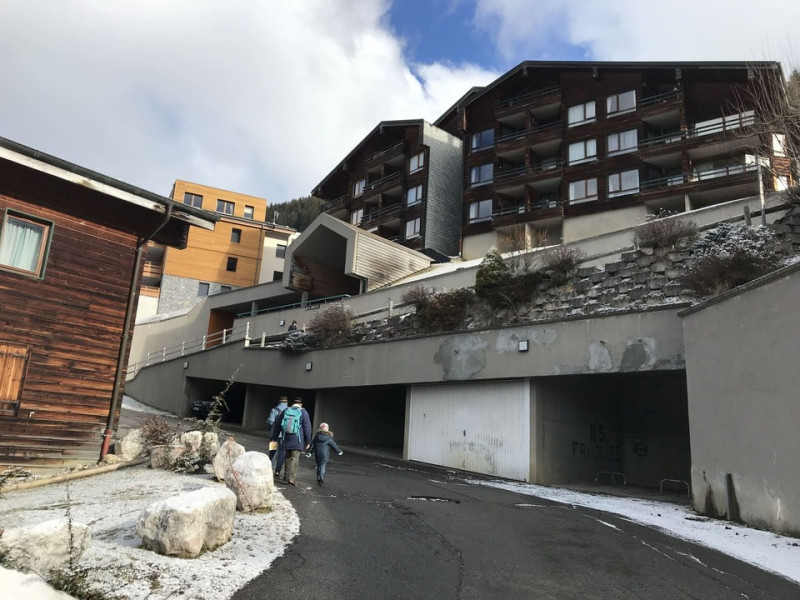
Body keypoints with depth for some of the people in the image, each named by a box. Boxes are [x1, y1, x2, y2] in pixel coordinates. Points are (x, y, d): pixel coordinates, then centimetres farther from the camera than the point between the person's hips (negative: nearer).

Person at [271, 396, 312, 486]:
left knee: (288, 457, 17)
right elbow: (307, 428, -3)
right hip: (297, 441, -3)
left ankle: (286, 476, 23)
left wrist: (274, 438, 19)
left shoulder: (285, 411, 9)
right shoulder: (303, 412, -1)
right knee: (295, 458, -3)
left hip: (286, 440, 4)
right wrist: (307, 442, 2)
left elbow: (277, 425, 12)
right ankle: (292, 478, -9)